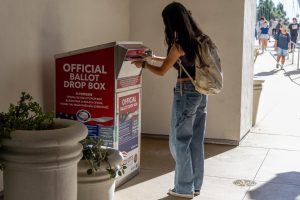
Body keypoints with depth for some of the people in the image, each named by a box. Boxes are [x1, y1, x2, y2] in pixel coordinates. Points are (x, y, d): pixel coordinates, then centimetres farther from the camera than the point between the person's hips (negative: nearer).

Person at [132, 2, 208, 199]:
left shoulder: (179, 44, -15)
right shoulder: (199, 39, 8)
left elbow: (162, 71, -6)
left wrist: (143, 64, 11)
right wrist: (155, 57, 26)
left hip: (186, 93, -8)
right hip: (201, 92, 8)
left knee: (180, 141, 4)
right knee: (196, 141, 14)